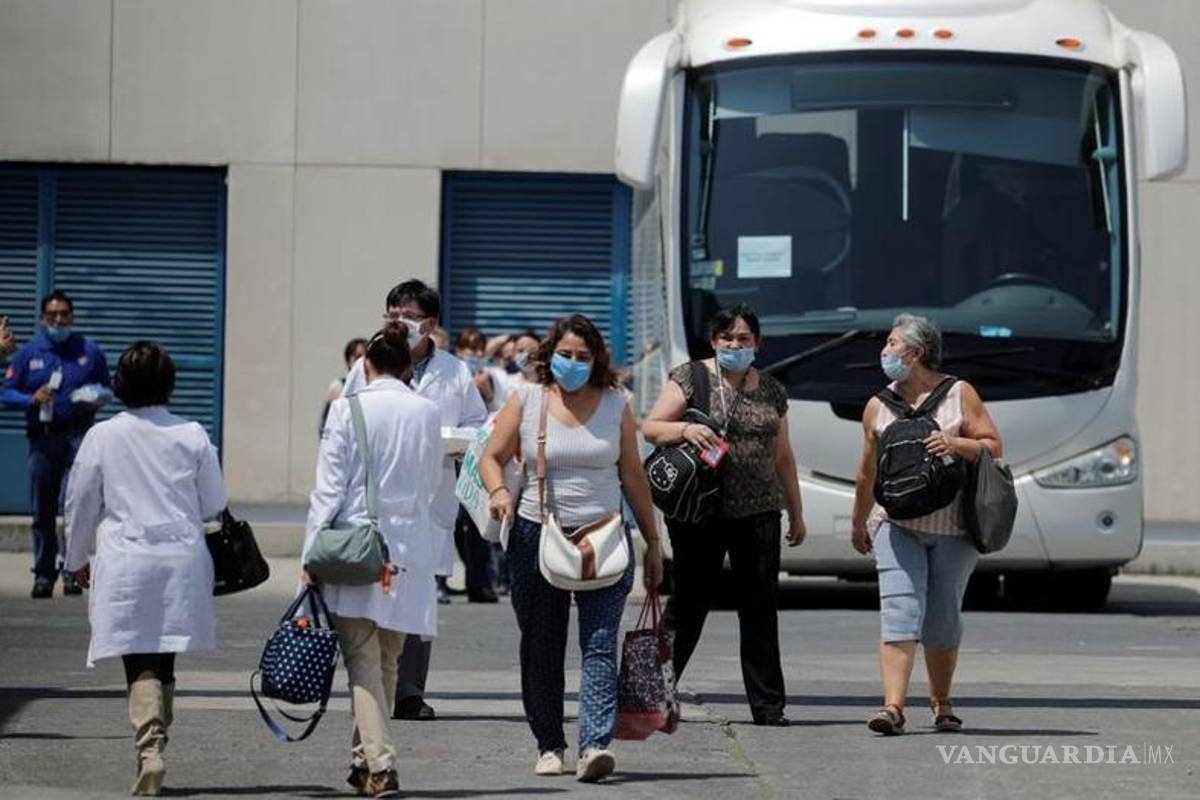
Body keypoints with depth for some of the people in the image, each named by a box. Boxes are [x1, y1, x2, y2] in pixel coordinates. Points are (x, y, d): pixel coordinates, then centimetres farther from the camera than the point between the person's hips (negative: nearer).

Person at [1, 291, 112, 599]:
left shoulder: (89, 351, 8)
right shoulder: (28, 353, 8)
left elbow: (107, 388, 18)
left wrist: (98, 396, -5)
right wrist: (32, 399, -13)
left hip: (78, 433, -2)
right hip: (42, 436, 2)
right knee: (43, 510, 6)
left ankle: (72, 569, -12)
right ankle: (44, 573, 15)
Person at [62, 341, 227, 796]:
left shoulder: (103, 437, -4)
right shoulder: (192, 435, -1)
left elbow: (82, 504, 4)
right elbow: (214, 504, 5)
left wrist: (78, 559, 19)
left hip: (126, 562, -2)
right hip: (181, 560, 2)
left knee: (139, 666, -4)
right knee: (164, 663, 14)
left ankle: (149, 750, -21)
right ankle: (156, 739, 21)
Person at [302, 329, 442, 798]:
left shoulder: (348, 410, -6)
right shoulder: (428, 414, 4)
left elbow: (329, 488, -7)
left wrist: (311, 556, -4)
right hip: (408, 547, 3)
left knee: (364, 662, -5)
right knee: (387, 662, 14)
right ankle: (364, 759, 22)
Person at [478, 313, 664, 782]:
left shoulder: (614, 406, 7)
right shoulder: (526, 401, 4)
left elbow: (633, 475, 12)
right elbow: (493, 457, 7)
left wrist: (652, 540, 12)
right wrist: (499, 491, -16)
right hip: (537, 537, 0)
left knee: (600, 646, -13)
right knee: (542, 651, 6)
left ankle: (595, 745, -22)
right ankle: (549, 746, 17)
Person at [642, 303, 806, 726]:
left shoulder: (771, 391, 14)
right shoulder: (690, 378, 1)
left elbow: (782, 456, 20)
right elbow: (650, 426, -4)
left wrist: (796, 512, 21)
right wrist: (685, 428, -23)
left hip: (759, 513, 4)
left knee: (761, 607, 2)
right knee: (689, 602, -2)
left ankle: (768, 706, 6)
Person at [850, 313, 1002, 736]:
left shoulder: (959, 394, 4)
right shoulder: (877, 406, 12)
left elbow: (995, 447, 1)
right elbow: (868, 471, 21)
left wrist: (956, 443, -16)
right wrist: (859, 524, 27)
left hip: (953, 526, -1)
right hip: (898, 524, 1)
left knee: (943, 619, 4)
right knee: (899, 613, -14)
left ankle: (941, 702, 22)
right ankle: (893, 707, -23)